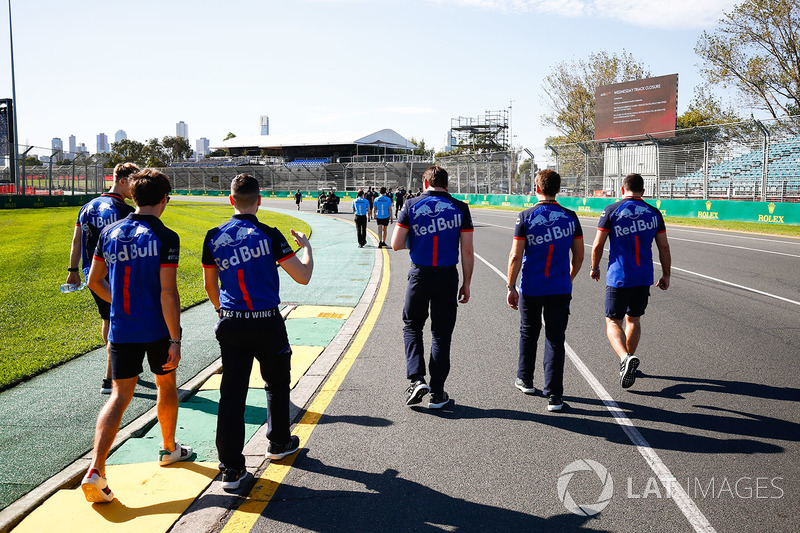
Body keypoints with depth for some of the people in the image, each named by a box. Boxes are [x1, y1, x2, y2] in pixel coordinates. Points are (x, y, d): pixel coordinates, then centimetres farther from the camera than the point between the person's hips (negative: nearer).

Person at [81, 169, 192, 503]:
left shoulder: (109, 233, 3)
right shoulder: (165, 237, -14)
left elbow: (94, 280, 12)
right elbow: (168, 293, -18)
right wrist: (175, 341, -15)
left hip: (121, 330, 4)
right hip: (158, 329, -3)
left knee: (120, 396, 6)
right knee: (166, 385, 18)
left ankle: (96, 470, -6)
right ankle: (169, 449, 36)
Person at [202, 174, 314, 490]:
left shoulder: (214, 237, 1)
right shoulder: (269, 236, -11)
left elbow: (210, 285, 11)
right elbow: (303, 276, -9)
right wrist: (306, 246, 9)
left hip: (230, 324, 3)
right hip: (267, 324, -3)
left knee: (232, 392, 4)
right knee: (277, 384, 19)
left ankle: (230, 467, 5)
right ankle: (278, 443, 37)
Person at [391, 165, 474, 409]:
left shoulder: (412, 206, -2)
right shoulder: (460, 208, 0)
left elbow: (396, 244, -5)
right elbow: (467, 251, -1)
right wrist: (466, 284, 6)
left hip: (420, 275, -1)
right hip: (448, 277, 1)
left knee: (412, 326, 18)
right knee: (441, 334, 9)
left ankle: (416, 379, 2)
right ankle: (437, 393, 15)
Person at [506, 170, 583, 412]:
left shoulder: (526, 217, -8)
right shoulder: (570, 217, 0)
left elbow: (515, 257, -9)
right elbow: (578, 257, 5)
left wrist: (511, 287, -1)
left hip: (530, 289, -1)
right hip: (560, 290, 1)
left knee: (528, 334, 19)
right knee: (555, 340, 5)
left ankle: (525, 380, 34)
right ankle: (554, 396, 4)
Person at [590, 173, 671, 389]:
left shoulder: (611, 211, -5)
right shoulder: (654, 213, 5)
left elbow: (598, 245, -6)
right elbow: (664, 248, 7)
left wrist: (594, 268, 10)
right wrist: (666, 275, 16)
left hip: (618, 277, -4)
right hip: (644, 277, 4)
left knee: (613, 322, 3)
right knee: (633, 319, 19)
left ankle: (625, 357, -22)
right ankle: (628, 362, 28)